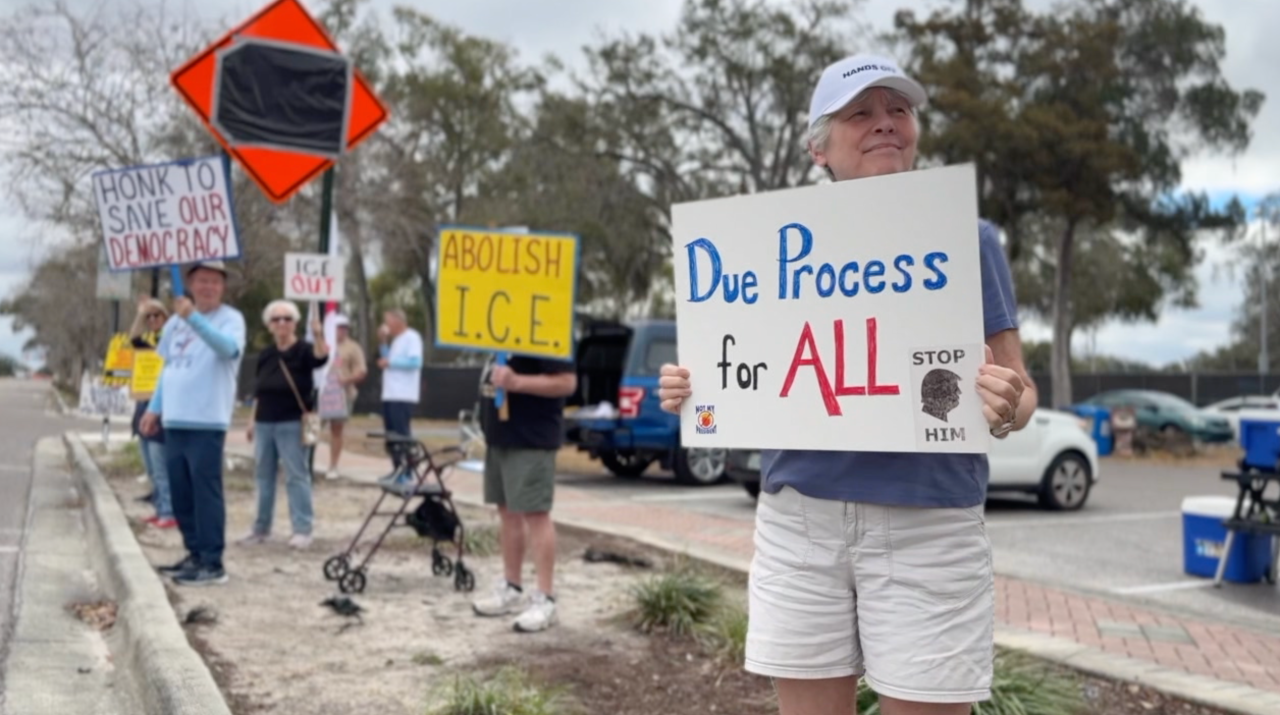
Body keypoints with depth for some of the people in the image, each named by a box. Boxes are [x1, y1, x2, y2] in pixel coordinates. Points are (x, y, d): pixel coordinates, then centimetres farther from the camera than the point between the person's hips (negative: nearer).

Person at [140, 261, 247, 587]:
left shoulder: (231, 318, -6)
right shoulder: (175, 321, 15)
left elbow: (229, 348, -28)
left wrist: (193, 318, -39)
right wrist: (155, 408, 16)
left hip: (207, 421, -7)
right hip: (175, 419, 7)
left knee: (206, 489, -8)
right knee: (180, 490, 11)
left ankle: (213, 562, -4)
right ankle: (196, 553, 22)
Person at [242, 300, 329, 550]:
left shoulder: (303, 351, -7)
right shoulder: (265, 354, 9)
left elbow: (320, 356, -31)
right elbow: (259, 391, 16)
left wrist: (319, 336, -51)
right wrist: (253, 420, 13)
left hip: (292, 423, -6)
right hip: (265, 423, 6)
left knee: (296, 476, -3)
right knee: (264, 475, 13)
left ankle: (302, 530, 1)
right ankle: (261, 528, 23)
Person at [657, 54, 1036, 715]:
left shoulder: (966, 237, 3)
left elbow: (1020, 389, 3)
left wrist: (1005, 409, -20)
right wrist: (696, 392, -4)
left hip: (926, 520, -2)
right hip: (798, 517, 3)